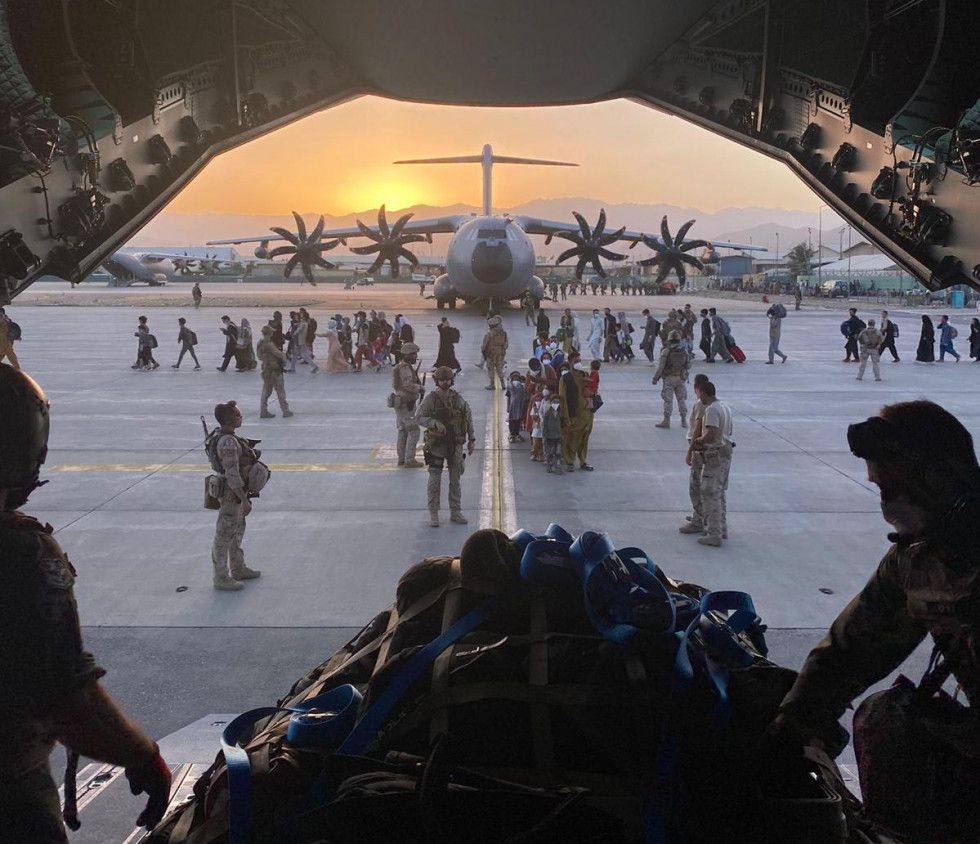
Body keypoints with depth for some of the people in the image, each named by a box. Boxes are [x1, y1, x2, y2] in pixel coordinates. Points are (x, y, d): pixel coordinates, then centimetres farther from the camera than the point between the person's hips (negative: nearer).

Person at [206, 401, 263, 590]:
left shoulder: (222, 435, 5)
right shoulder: (229, 442, -26)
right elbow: (232, 474, -28)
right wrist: (245, 500, -24)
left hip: (234, 491, 10)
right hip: (232, 494, -10)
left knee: (237, 531, 22)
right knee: (225, 535, 3)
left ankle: (238, 569, 36)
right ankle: (221, 578, 16)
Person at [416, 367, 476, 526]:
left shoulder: (458, 399, 4)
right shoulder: (430, 399, -5)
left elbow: (468, 418, 11)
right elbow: (418, 417, -9)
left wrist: (471, 439, 8)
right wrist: (435, 423, -24)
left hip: (456, 444, 3)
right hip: (436, 444, -3)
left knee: (455, 480, 9)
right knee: (435, 479, -1)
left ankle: (455, 512, 20)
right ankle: (433, 513, 9)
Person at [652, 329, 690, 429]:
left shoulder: (666, 351, -12)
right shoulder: (684, 351, 0)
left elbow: (660, 367, -13)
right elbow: (689, 366, 6)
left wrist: (655, 378, -6)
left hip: (669, 378, -4)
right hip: (681, 378, 4)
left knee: (668, 400, 0)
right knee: (682, 399, 11)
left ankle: (666, 421, 2)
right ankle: (684, 421, 15)